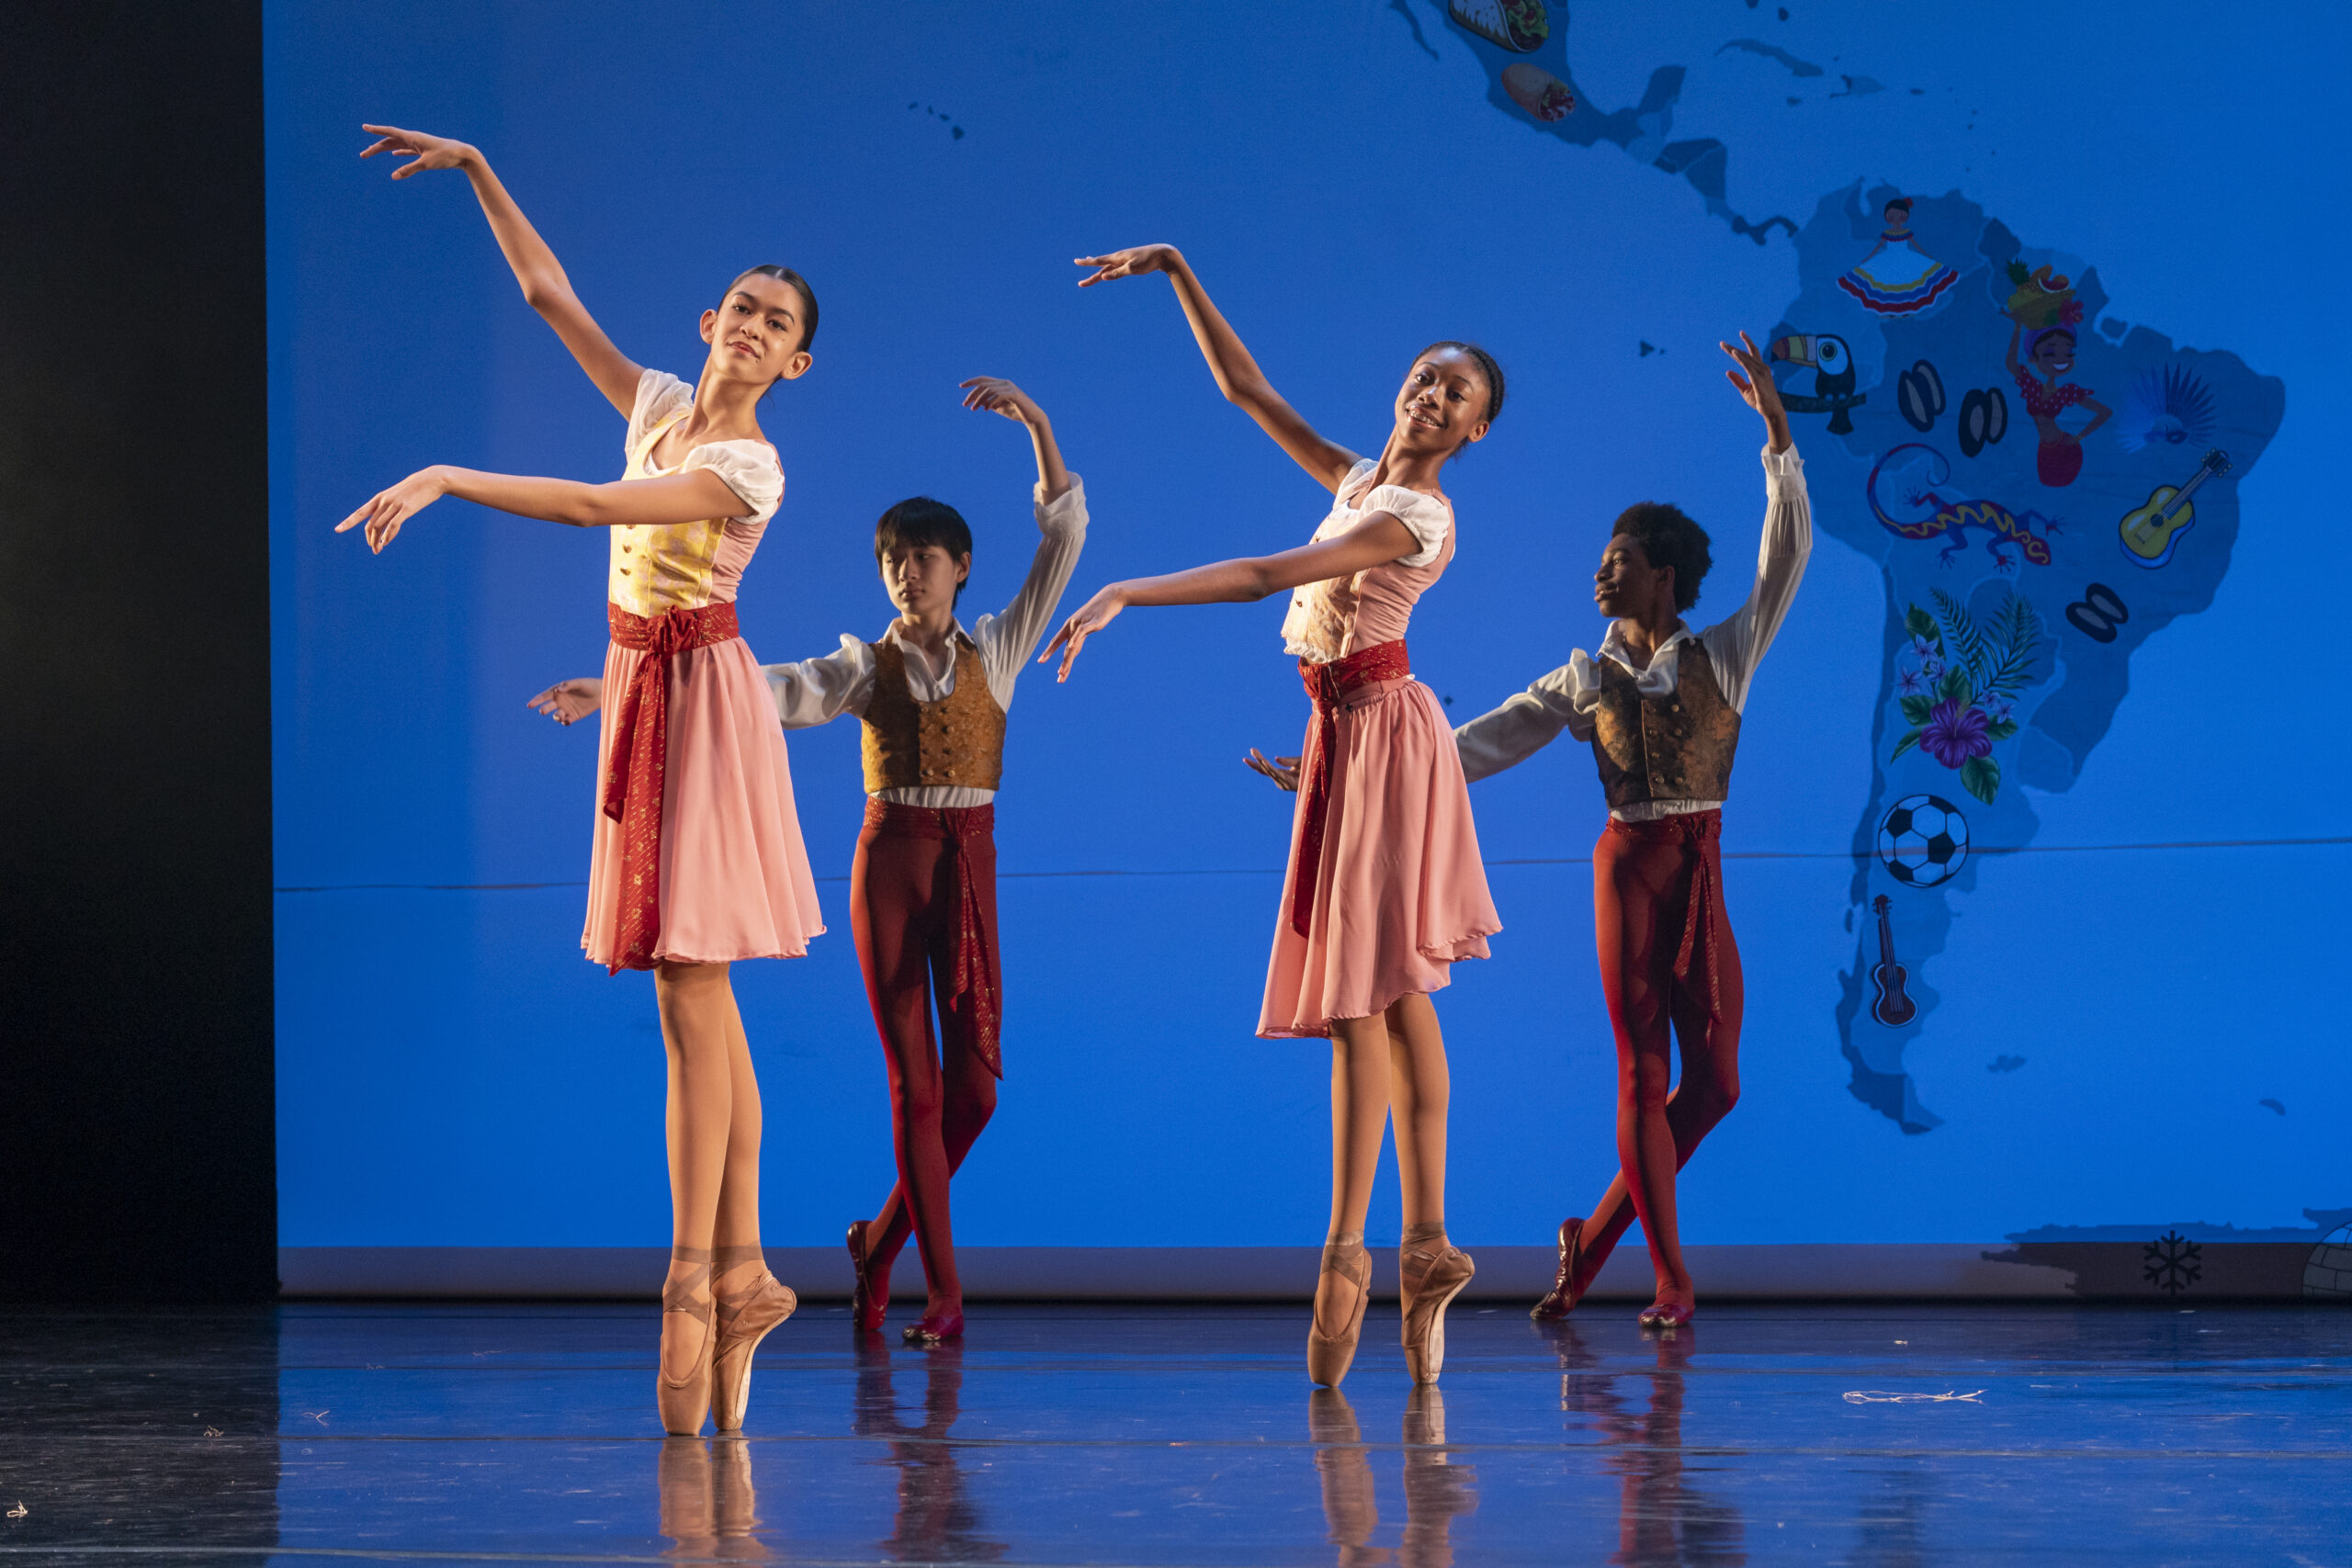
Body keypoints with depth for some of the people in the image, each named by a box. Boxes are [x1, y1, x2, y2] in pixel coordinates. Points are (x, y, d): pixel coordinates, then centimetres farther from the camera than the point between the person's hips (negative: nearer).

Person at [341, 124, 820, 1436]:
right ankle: (742, 1268, 10)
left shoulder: (749, 469, -14)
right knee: (701, 1007, 7)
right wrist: (477, 172, 6)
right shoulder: (661, 404, 8)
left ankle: (694, 1279, -11)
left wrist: (448, 480, -29)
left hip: (706, 701, -8)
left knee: (693, 997, -11)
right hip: (645, 691, 8)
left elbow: (601, 507, -26)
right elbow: (548, 289, 12)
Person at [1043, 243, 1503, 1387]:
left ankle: (1347, 1250, -7)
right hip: (1353, 738, 9)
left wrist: (1125, 596, -25)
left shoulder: (1414, 519, -17)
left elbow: (1265, 576, -25)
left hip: (1378, 736, -9)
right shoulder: (1361, 481, 9)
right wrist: (1176, 276, 9)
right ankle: (1426, 1242, 8)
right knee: (1396, 1002, 7)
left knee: (1362, 1000, -9)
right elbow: (1244, 388, 14)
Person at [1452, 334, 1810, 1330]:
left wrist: (1777, 436, -15)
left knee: (1713, 1083, -2)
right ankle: (1671, 1281, 1)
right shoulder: (1585, 680, 6)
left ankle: (1597, 1238, 15)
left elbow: (1786, 558, -5)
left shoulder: (1723, 655, 4)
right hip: (1629, 866, -1)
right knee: (1643, 1076, -4)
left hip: (1703, 873, 1)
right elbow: (1484, 742, 4)